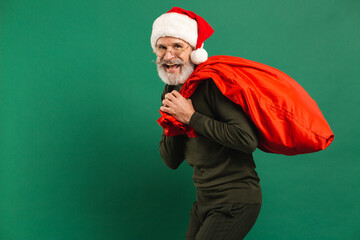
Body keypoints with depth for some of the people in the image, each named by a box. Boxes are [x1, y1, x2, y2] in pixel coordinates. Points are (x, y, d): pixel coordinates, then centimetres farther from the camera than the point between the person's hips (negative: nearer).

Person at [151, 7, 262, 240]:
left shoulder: (212, 83, -16)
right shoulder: (170, 94, 8)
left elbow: (248, 139, -29)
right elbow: (172, 161, 8)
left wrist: (192, 117, -21)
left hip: (235, 203, -8)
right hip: (205, 201, 8)